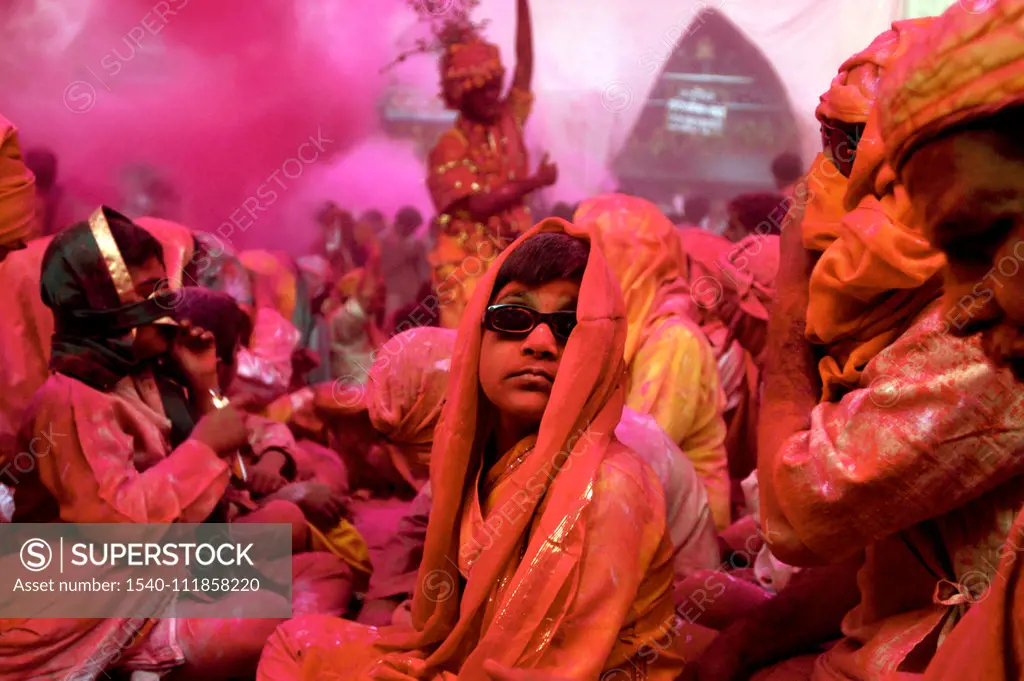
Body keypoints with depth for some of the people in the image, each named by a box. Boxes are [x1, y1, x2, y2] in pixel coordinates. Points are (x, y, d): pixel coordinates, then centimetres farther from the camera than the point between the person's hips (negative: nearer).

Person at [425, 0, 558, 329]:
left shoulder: (508, 123, 5)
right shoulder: (450, 147, -9)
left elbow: (525, 62, -1)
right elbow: (477, 205, -19)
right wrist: (535, 182, -17)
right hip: (469, 261, -5)